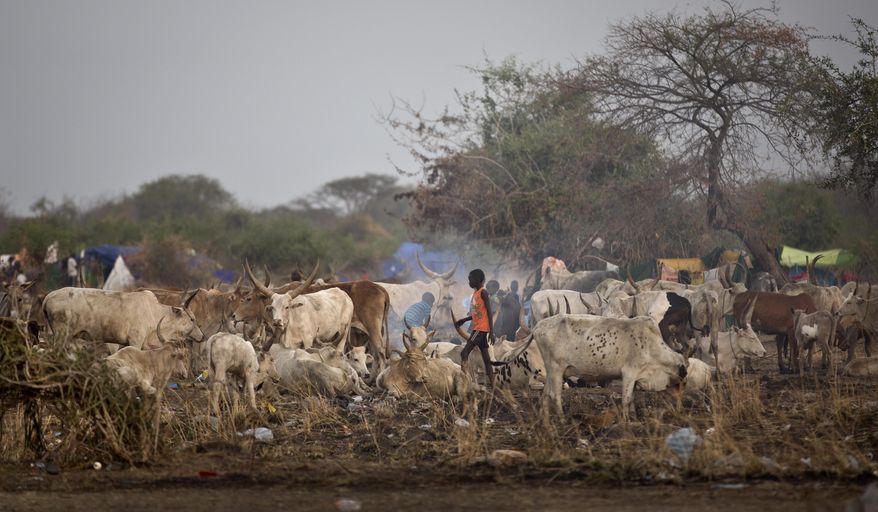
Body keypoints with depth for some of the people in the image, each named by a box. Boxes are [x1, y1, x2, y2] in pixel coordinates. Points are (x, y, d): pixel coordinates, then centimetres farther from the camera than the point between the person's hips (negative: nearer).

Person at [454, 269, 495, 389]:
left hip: (481, 328, -10)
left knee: (464, 353, -14)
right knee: (486, 358, 7)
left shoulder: (483, 292, -11)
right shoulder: (475, 293, 16)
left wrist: (492, 331, -20)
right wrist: (464, 320, 19)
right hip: (478, 328, 10)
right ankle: (491, 386, 7)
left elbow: (489, 312, -15)